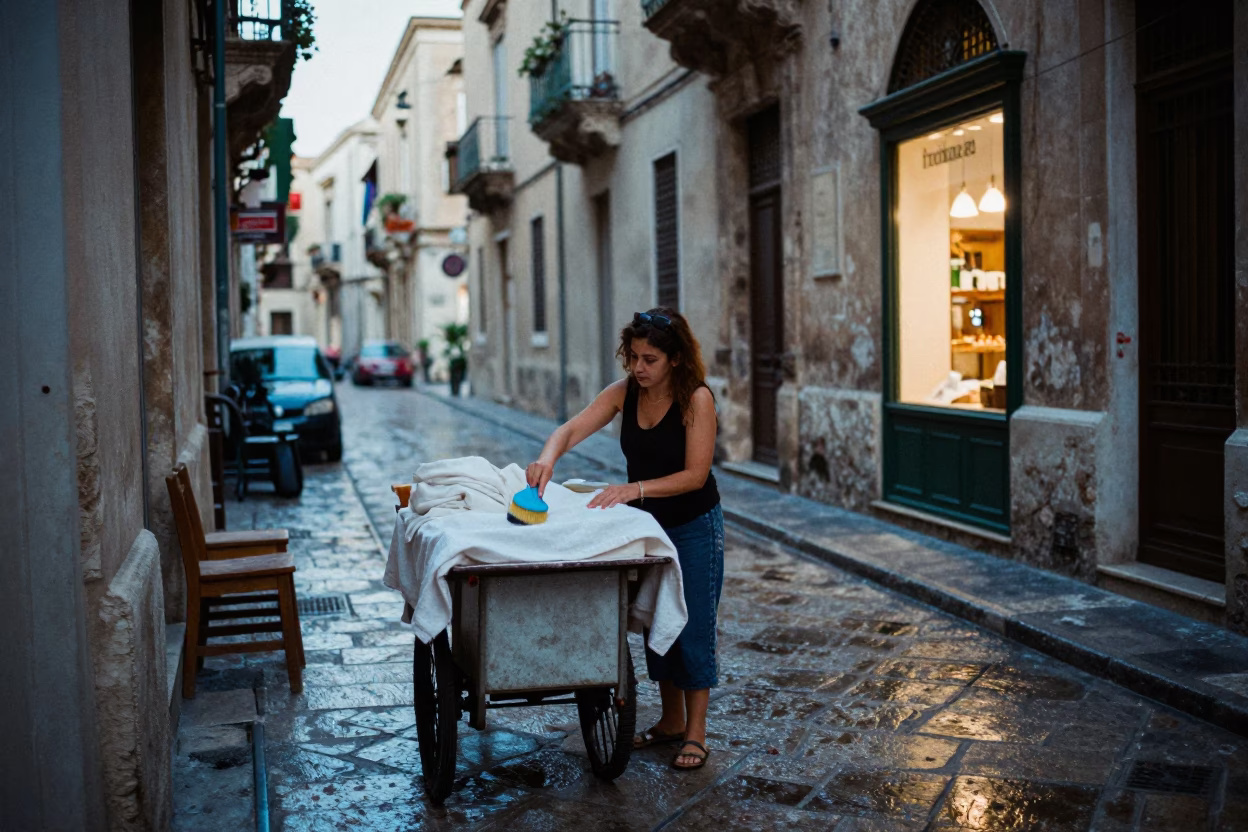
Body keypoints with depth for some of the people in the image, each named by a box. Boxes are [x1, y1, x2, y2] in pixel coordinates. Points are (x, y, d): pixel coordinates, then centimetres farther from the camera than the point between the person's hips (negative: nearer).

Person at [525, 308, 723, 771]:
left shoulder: (697, 399, -20)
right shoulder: (624, 393, -6)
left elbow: (695, 475, -23)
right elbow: (572, 429, -15)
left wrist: (636, 489, -32)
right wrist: (548, 458, -37)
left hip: (694, 527, -5)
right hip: (647, 524, 6)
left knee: (693, 625, 0)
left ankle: (695, 732, 12)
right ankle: (671, 720, 28)